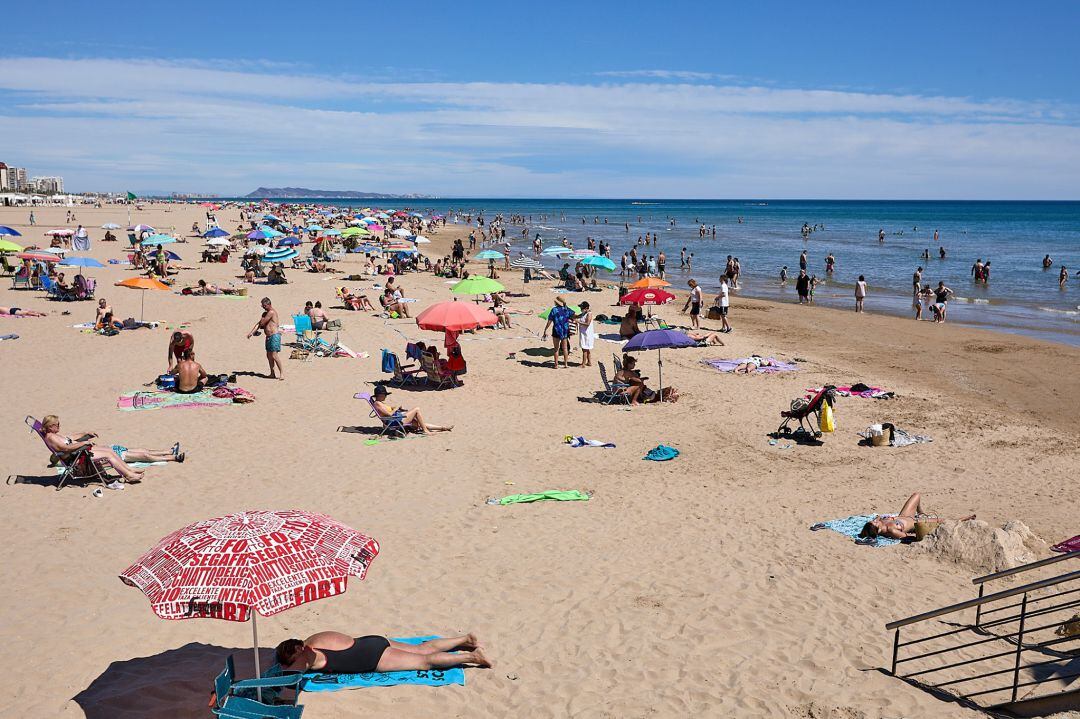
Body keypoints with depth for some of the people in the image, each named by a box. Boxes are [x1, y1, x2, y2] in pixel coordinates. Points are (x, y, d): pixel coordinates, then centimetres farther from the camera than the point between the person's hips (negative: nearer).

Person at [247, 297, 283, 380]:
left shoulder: (272, 312, -12)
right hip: (268, 336, 10)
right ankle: (272, 373, 17)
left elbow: (262, 323, -13)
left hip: (274, 335, -10)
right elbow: (259, 323, 15)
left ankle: (282, 372, -9)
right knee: (269, 355, 11)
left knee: (274, 355, -14)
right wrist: (251, 332, 4)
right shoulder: (265, 313, 18)